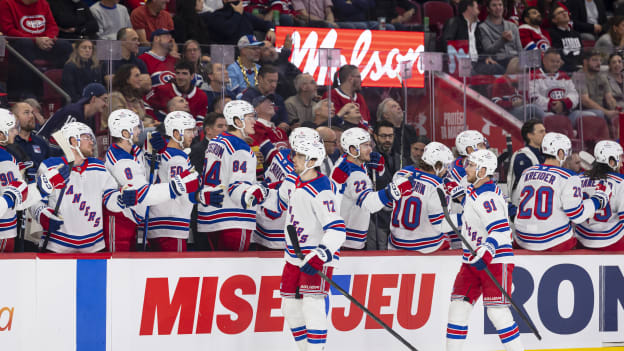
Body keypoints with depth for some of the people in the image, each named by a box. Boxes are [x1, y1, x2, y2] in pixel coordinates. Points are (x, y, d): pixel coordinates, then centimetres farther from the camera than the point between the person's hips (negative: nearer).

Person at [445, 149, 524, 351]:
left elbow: (500, 231, -33)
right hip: (473, 260, 9)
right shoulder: (474, 189, 8)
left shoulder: (486, 198, -22)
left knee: (497, 312, -14)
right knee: (458, 307, 3)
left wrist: (485, 254, -43)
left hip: (495, 261, -9)